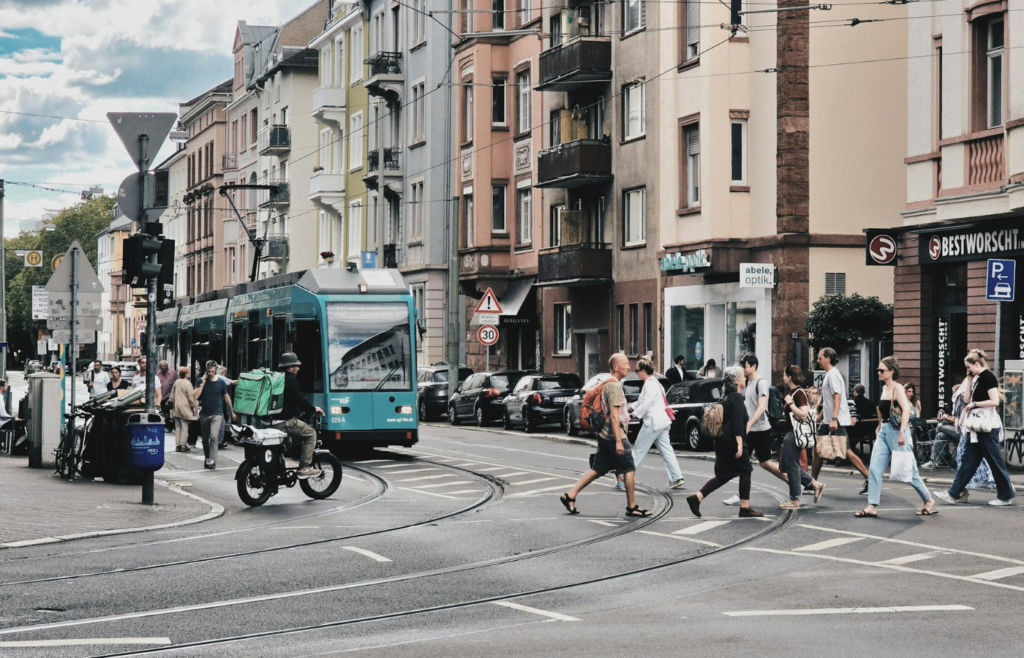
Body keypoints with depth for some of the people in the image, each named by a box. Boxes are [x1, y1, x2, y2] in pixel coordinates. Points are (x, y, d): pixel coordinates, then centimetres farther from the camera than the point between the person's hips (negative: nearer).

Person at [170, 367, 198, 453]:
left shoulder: (176, 382, 4)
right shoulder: (187, 384, -14)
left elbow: (172, 395, 11)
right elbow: (191, 397, -13)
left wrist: (173, 403, 22)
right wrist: (193, 407, -3)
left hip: (176, 408, 6)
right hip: (185, 408, -6)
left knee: (177, 427, 11)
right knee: (184, 427, -1)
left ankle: (177, 445, 12)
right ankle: (183, 445, -2)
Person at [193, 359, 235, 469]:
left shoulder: (221, 382, 1)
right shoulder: (201, 381, 0)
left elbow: (226, 397, 13)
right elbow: (195, 396, -11)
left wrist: (232, 412, 17)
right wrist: (203, 383, -16)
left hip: (217, 414, -2)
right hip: (204, 414, 2)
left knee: (214, 437, -19)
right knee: (205, 439, 12)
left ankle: (212, 460, -20)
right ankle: (207, 458, 28)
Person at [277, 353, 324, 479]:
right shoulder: (290, 379, -12)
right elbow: (299, 399, -15)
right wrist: (313, 409, 1)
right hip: (285, 421, -9)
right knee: (310, 433, 1)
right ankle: (304, 468, -4)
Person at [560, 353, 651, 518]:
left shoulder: (607, 384, 16)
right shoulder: (614, 385, -15)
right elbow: (614, 415, -21)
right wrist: (619, 441, -23)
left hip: (605, 435, 10)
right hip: (613, 435, -10)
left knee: (597, 469, 11)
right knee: (629, 469, -1)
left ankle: (570, 496, 8)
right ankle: (632, 507, 5)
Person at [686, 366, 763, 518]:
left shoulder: (727, 397, 15)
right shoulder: (737, 398, -12)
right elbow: (737, 422, -21)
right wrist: (739, 444, -26)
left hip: (723, 441, 9)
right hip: (732, 442, -9)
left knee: (723, 475, 13)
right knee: (745, 471, 3)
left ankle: (696, 498, 4)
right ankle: (745, 508, 6)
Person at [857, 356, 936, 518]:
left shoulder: (897, 388, -11)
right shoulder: (884, 389, 13)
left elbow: (906, 409, -21)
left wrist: (902, 432, -29)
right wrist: (880, 429, 21)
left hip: (897, 431, -8)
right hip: (884, 431, 8)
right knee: (875, 469, -3)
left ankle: (929, 501, 16)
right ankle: (872, 507, -4)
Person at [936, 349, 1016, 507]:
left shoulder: (988, 377, -13)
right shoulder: (977, 379, 14)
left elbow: (995, 401, -21)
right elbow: (967, 399, 14)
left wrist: (974, 404, -14)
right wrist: (970, 379, 9)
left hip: (987, 426, -10)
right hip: (976, 426, 10)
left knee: (995, 461, -1)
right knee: (968, 461, 8)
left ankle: (1006, 496, 8)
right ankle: (953, 494, 8)